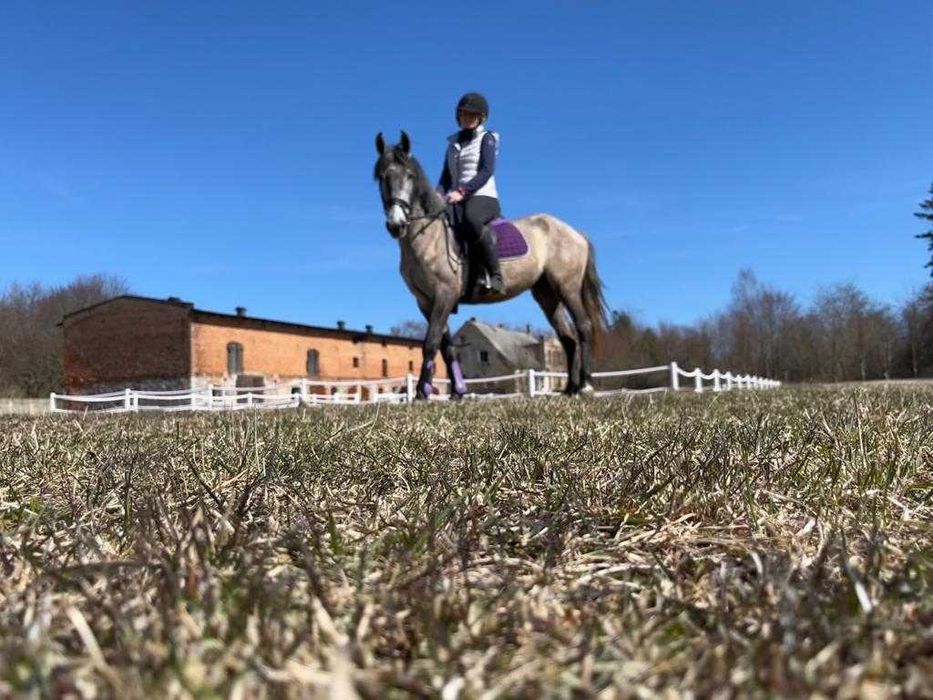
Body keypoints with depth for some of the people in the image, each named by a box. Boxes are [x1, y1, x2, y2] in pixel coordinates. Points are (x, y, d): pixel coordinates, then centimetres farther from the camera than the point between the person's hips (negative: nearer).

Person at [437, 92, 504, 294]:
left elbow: (487, 171, -10)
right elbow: (446, 176, 18)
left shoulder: (486, 139, 5)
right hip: (457, 200, 5)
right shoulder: (453, 143, 22)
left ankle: (496, 276, -36)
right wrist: (439, 195, -4)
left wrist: (462, 191, -23)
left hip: (483, 197, -5)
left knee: (471, 220, -41)